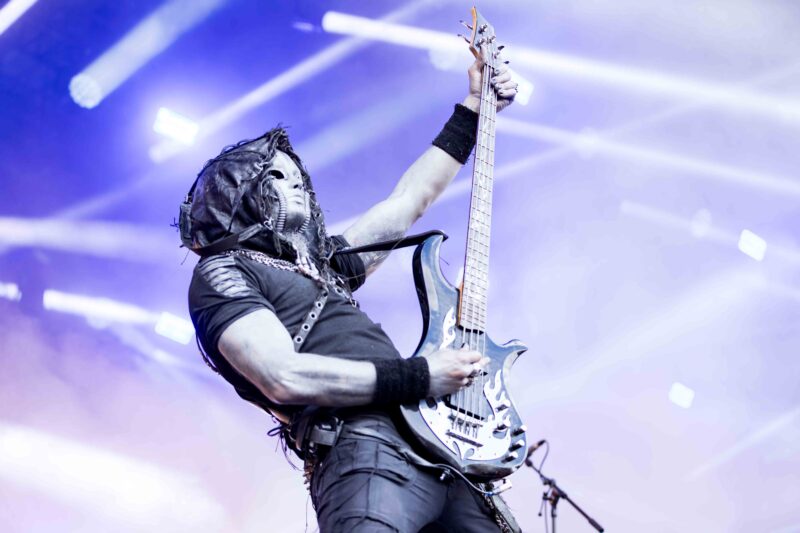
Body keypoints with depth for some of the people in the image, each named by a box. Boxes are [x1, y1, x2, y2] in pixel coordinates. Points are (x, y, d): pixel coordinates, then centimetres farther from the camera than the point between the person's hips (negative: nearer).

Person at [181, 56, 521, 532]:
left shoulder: (320, 264, 29)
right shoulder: (221, 275, 5)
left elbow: (409, 200, 35)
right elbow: (284, 377, -11)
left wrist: (474, 108, 38)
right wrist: (419, 376, -10)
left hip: (436, 450, 8)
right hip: (366, 452, -8)